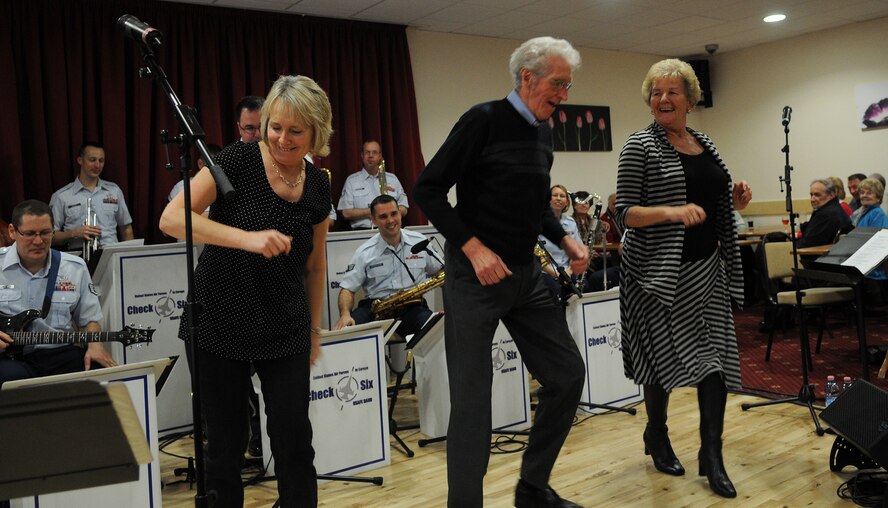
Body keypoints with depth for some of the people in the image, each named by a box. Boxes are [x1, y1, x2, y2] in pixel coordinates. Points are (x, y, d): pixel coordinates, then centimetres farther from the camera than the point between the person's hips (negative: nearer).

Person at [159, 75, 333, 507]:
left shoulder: (318, 187, 1)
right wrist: (248, 238, -35)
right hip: (219, 325, -3)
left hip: (284, 330, 3)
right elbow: (172, 218, -23)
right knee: (226, 442, 5)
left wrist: (314, 329, 16)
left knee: (294, 437, 2)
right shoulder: (239, 160, -12)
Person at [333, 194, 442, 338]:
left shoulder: (420, 242, 8)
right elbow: (347, 289, 1)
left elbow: (440, 271, 18)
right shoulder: (364, 253, 3)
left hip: (412, 306, 0)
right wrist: (345, 314, -19)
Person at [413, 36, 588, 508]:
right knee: (472, 398, -2)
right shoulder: (484, 120, -12)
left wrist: (566, 240, 6)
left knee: (567, 374, 8)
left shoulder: (544, 131, 11)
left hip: (526, 274, 8)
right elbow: (427, 190, -14)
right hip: (475, 276, -8)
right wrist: (474, 247, -21)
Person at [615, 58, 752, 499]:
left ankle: (712, 455, 12)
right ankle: (656, 436, 29)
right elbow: (624, 214, -14)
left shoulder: (705, 143, 12)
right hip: (660, 268, -6)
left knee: (715, 354, 1)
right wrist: (673, 212, -28)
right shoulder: (640, 147, -8)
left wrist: (733, 203, -1)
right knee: (666, 354, 4)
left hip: (707, 266, 6)